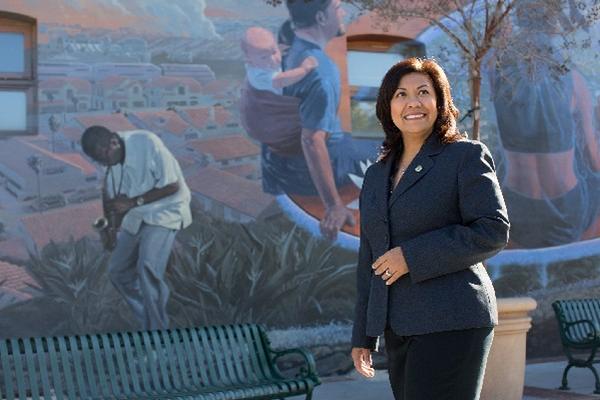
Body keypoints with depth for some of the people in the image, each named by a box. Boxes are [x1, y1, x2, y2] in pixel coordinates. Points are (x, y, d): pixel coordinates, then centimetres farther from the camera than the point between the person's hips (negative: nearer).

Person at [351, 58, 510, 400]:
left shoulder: (466, 155, -1)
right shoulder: (377, 174, 17)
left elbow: (493, 231, -11)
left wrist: (412, 256, -15)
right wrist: (363, 336, 15)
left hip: (451, 322, -6)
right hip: (398, 329, 6)